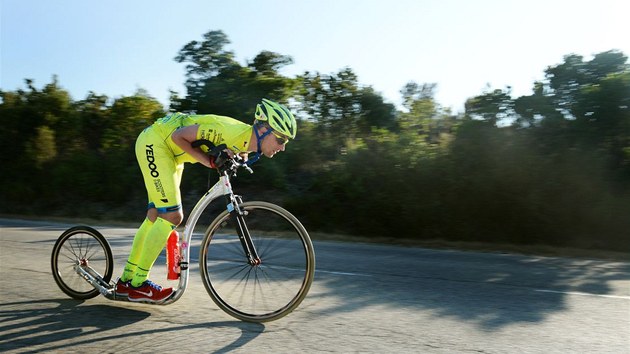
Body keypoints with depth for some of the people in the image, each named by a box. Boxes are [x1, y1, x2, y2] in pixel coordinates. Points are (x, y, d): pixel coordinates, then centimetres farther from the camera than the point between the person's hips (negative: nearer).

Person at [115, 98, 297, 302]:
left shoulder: (246, 142, -6)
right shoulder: (232, 131, -32)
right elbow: (177, 136, -24)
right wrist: (210, 160, -28)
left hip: (171, 152, 10)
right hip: (155, 141, -9)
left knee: (156, 217, 11)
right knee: (172, 216, -14)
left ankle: (126, 281, 23)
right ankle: (138, 284, -1)